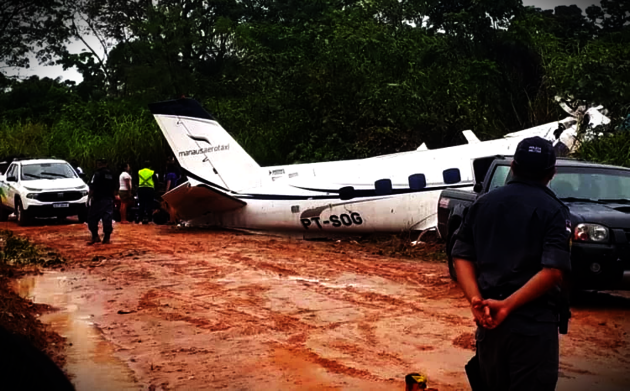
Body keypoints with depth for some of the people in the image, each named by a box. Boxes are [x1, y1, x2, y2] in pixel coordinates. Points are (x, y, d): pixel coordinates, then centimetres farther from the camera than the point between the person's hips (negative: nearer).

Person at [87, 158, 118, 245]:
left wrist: (89, 197, -7)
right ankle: (107, 238, 5)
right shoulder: (111, 174, 12)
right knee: (107, 219, 5)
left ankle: (95, 236, -5)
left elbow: (92, 187, -13)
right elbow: (115, 188, 17)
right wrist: (115, 195, 28)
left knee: (92, 218, 2)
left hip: (98, 199, -6)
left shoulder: (98, 174, -8)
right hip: (109, 200, 6)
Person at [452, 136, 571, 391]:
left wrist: (477, 301, -8)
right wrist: (506, 305, -17)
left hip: (489, 318, 5)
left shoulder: (484, 203, 8)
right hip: (534, 322, -5)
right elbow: (553, 272, -19)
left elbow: (462, 257, 3)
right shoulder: (553, 210, -7)